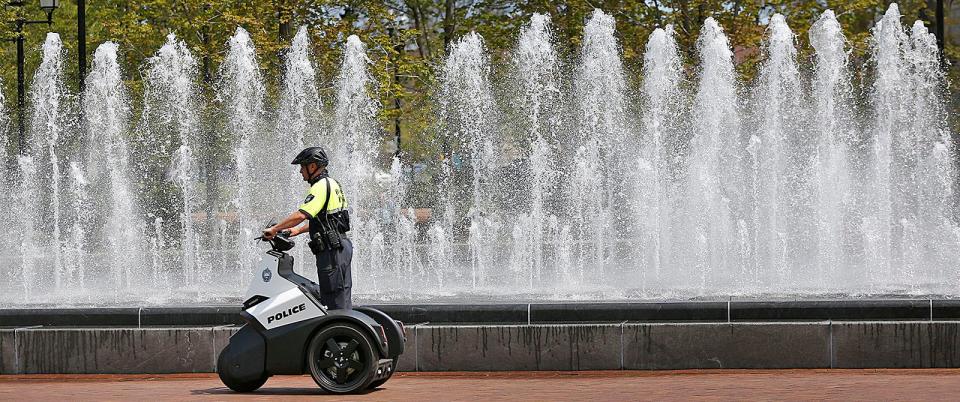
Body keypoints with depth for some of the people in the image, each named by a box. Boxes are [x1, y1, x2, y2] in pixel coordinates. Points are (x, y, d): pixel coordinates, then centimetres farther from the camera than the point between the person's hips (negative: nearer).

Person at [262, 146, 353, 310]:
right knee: (342, 298, 12)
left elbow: (301, 215, -24)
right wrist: (298, 230, 18)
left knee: (335, 301, -8)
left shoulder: (321, 187, -14)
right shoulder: (331, 183, 19)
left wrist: (274, 229, -18)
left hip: (331, 251, -10)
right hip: (342, 247, 10)